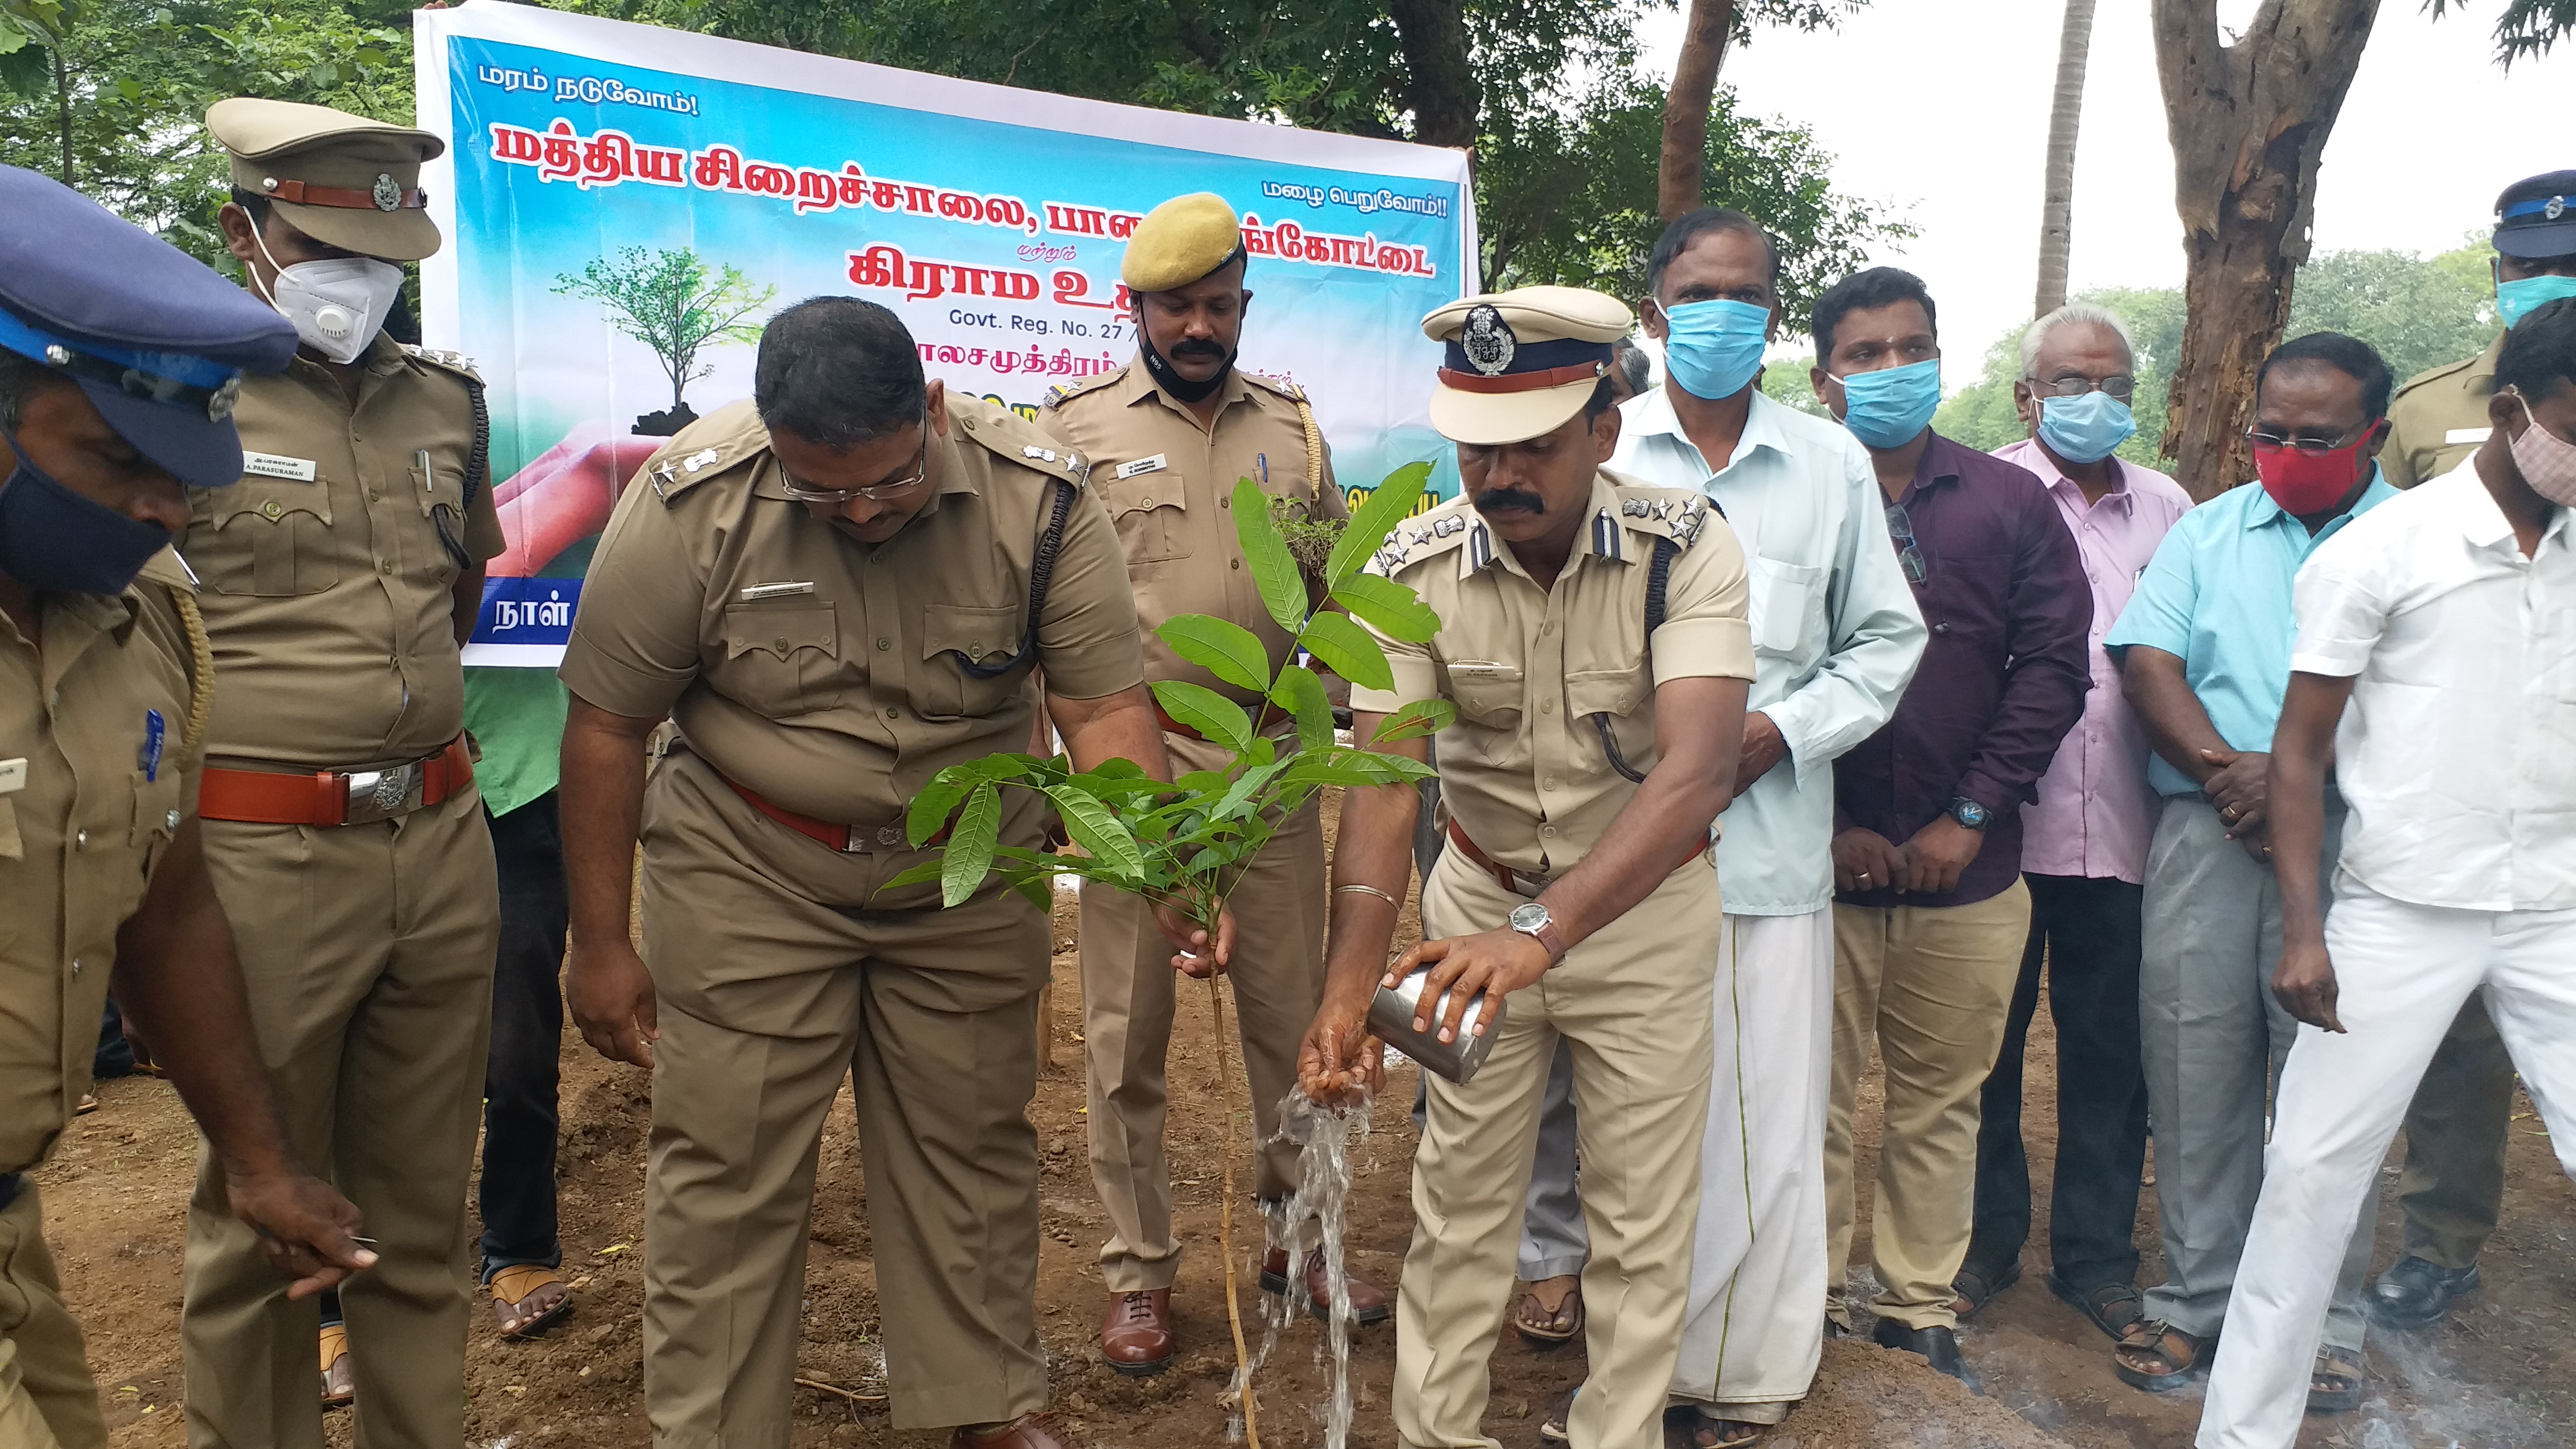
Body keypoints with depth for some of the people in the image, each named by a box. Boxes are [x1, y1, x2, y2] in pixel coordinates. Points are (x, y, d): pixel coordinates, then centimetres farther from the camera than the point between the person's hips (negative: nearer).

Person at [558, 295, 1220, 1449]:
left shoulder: (1040, 497, -16)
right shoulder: (689, 505, -18)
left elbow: (1105, 705, -15)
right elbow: (607, 726, -10)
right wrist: (601, 944, -6)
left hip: (970, 874, 2)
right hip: (749, 874, -1)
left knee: (974, 1146, 12)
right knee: (726, 1168, 3)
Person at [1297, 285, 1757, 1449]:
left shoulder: (1686, 548, -22)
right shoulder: (1412, 571, -16)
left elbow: (1697, 769, -35)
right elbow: (1382, 786, -22)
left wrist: (1543, 931, -49)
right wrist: (1348, 990, -36)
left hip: (1646, 907, -1)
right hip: (1482, 899, 2)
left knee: (1641, 1222, 9)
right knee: (1459, 1201, 11)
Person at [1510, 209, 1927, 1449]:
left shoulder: (1832, 464, 10)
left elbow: (1885, 638, 13)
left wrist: (1782, 730, -3)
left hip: (1768, 838, 1)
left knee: (1759, 1118, 4)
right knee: (1584, 1086, 9)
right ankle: (1556, 1251, 33)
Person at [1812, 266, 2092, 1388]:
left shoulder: (2011, 504, 7)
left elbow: (2052, 665, 3)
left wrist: (1971, 814, -5)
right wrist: (1826, 824, -8)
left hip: (1967, 868, 3)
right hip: (1821, 867, -2)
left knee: (1940, 1100, 13)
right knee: (1813, 1096, 6)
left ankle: (1918, 1305, 27)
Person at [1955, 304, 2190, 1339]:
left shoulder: (2166, 508, 13)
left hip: (2123, 830, 4)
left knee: (2112, 1050, 10)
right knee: (1983, 1040, 8)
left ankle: (2098, 1256, 26)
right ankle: (1984, 1242, 25)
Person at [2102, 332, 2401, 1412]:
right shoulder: (2207, 532, 14)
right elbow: (2146, 662, 3)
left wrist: (2294, 774, -16)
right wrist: (2223, 769, -11)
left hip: (2348, 839, -2)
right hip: (2206, 832, 2)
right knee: (2195, 1068, 5)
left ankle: (2321, 1319, 16)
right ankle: (2199, 1297, 17)